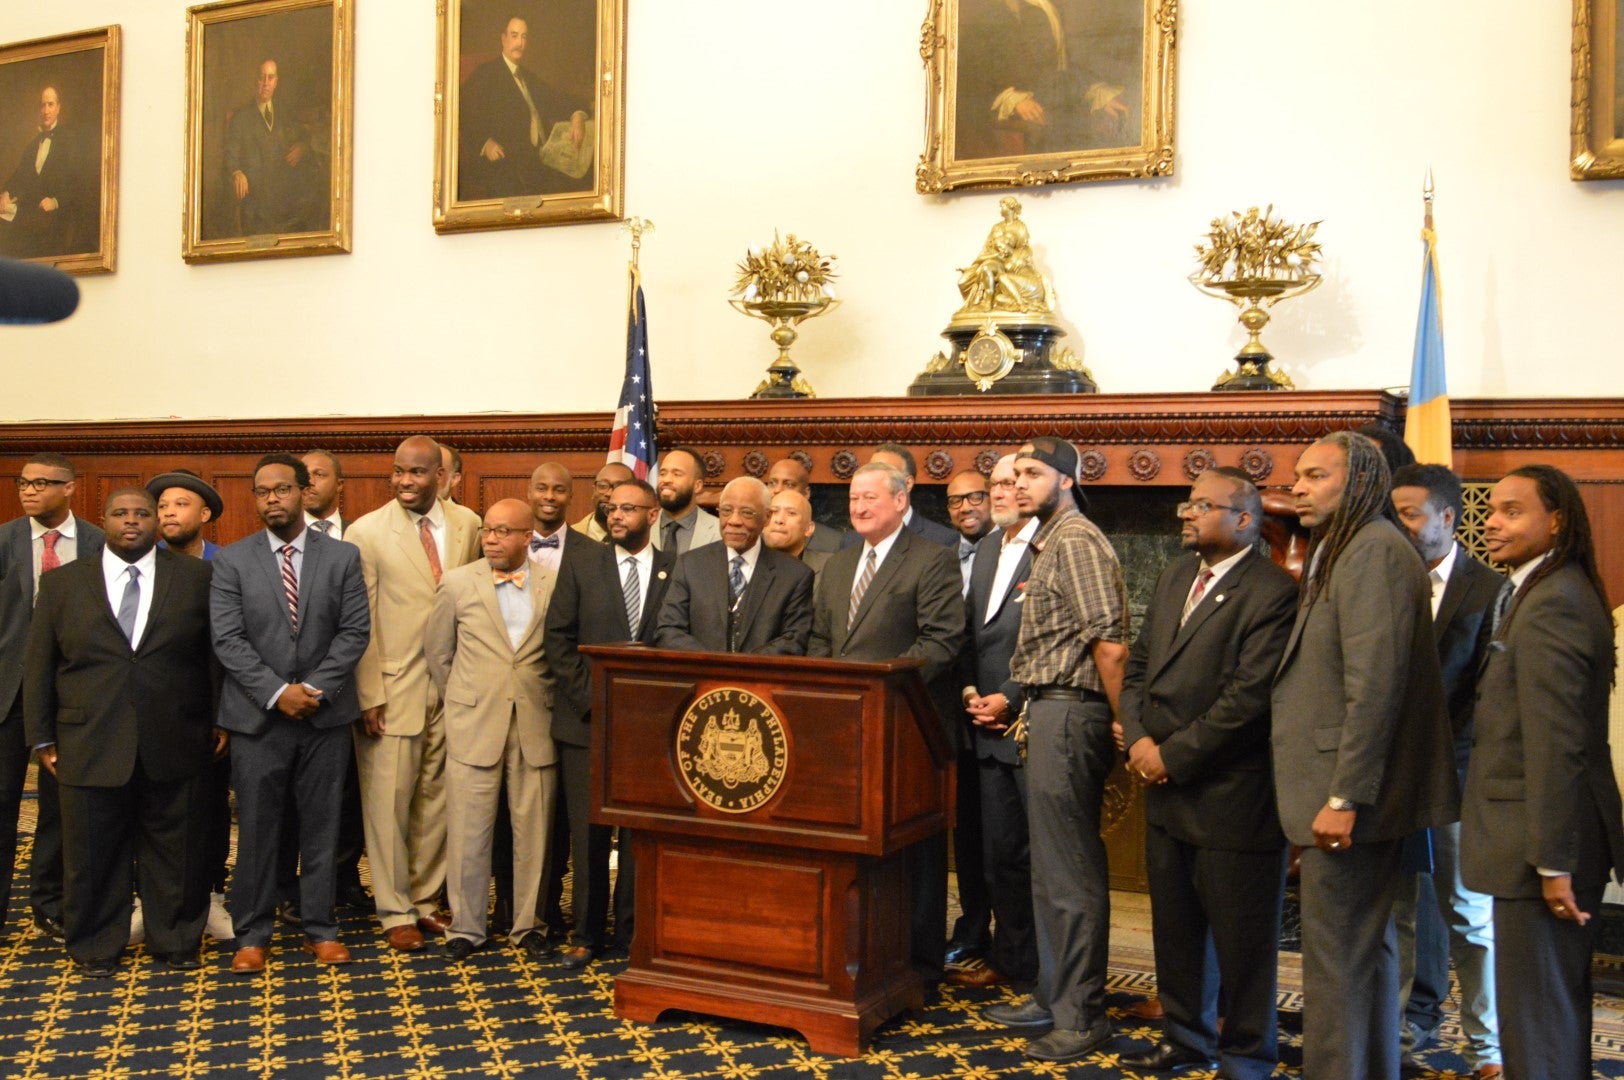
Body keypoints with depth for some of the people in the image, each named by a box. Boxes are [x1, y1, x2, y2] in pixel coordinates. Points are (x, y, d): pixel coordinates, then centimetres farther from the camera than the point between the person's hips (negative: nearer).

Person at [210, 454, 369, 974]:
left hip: (326, 716, 1)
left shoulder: (343, 556, 3)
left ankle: (320, 928, 21)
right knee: (257, 830, 7)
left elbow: (355, 631, -2)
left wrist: (316, 689, -12)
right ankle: (252, 935, 20)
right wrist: (277, 692, -15)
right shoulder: (231, 560, 1)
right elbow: (227, 639, -6)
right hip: (257, 717, 0)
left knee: (322, 828, 8)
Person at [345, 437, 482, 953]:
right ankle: (396, 911, 17)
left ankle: (424, 899, 26)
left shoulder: (468, 524, 5)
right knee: (389, 801, 3)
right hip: (393, 689, -3)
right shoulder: (366, 533, -6)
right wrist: (369, 695, -11)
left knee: (437, 799, 11)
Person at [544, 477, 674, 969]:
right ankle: (587, 932, 17)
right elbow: (558, 638, 2)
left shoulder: (677, 569, 4)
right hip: (587, 721, 0)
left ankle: (634, 929, 19)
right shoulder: (580, 563, 5)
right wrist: (589, 697, -6)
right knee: (588, 830, 5)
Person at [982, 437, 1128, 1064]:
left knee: (1070, 872, -3)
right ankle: (1054, 995, 29)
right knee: (1052, 866, 17)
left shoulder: (1076, 542, -13)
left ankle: (1081, 1017, 8)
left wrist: (1122, 726, -17)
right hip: (1047, 710, 11)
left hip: (1067, 713, -11)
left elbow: (1110, 642, -19)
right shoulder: (1050, 543, 18)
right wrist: (1017, 701, 16)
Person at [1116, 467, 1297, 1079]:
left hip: (1230, 796, -8)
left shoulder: (1272, 593, -15)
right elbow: (1137, 666, 13)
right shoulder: (1175, 576, 12)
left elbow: (1248, 698, -21)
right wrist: (1138, 738, -3)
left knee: (1241, 939, 7)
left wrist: (1173, 755, -15)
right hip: (1166, 793, 8)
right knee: (1174, 927, 19)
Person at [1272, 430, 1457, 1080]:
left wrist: (1344, 798, -23)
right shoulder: (1340, 551, 17)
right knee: (1367, 947, 19)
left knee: (1334, 959, -4)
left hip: (1349, 797, -11)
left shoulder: (1374, 549, -15)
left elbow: (1375, 684, -23)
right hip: (1351, 792, 11)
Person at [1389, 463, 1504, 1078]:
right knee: (1404, 907, 13)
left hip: (1455, 772, -4)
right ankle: (1416, 1019, 28)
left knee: (1469, 913, 4)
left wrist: (1440, 751, -14)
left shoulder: (1489, 589, -5)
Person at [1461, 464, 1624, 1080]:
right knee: (1558, 1008, 21)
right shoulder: (1555, 593, 14)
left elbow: (1553, 745, -23)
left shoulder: (1549, 605, -19)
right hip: (1556, 842, 10)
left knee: (1535, 1019, -2)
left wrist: (1551, 861, -21)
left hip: (1548, 843, -10)